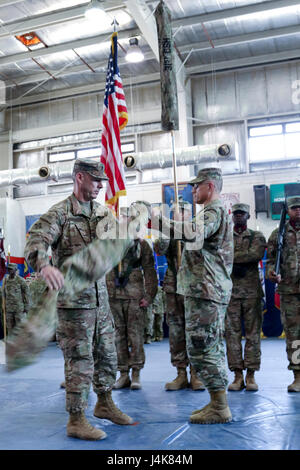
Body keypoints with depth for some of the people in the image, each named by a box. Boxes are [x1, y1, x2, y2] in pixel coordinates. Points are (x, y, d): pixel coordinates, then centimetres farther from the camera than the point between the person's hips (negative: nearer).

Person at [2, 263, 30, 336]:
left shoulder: (21, 280, -10)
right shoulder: (5, 280, 5)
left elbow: (27, 294, -7)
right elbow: (4, 294, 14)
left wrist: (26, 308, -9)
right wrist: (4, 308, 12)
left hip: (19, 309, -5)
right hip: (9, 309, 5)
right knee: (10, 328, 8)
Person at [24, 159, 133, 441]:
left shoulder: (103, 212, 11)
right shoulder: (60, 213, -9)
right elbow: (35, 241, -22)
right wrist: (44, 265, -42)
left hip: (100, 298, 7)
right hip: (73, 300, -7)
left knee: (107, 354, 17)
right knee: (80, 360, -2)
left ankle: (104, 404, 36)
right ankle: (76, 421, 12)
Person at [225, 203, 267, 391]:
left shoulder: (257, 236, 9)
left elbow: (256, 254, -11)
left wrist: (230, 257, -11)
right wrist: (237, 264, -13)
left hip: (252, 291, -1)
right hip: (230, 291, 1)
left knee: (253, 333, 1)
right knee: (232, 333, 0)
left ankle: (251, 375, 8)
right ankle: (238, 375, 7)